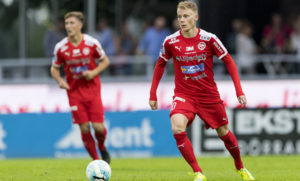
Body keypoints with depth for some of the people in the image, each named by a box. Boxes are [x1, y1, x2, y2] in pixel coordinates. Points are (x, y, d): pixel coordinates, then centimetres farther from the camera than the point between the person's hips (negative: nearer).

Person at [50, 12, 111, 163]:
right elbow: (54, 68, 8)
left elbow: (105, 61, 6)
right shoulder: (60, 47, -5)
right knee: (84, 129, -4)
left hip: (92, 90, -1)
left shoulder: (91, 43, -7)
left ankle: (102, 147, 27)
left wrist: (94, 72, -12)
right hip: (74, 92, 1)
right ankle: (96, 160, 11)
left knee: (98, 127, -8)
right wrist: (60, 81, -13)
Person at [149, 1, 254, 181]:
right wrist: (153, 94, 7)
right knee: (177, 127, -26)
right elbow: (160, 65, 8)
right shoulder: (171, 42, -9)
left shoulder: (209, 39, -12)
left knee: (223, 132, 11)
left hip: (209, 95, 0)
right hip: (183, 94, 0)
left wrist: (239, 91, -7)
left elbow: (229, 61, -2)